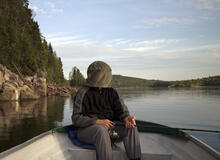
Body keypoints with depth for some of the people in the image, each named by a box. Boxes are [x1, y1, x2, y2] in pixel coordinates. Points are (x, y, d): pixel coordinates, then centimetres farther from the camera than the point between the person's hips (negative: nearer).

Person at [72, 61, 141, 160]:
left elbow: (121, 110, 2)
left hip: (109, 127, 5)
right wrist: (97, 122, -28)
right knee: (101, 130, -37)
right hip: (86, 129, -4)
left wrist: (126, 118, -23)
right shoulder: (83, 93, -8)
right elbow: (76, 118, -13)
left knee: (131, 127, -17)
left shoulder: (112, 92, 7)